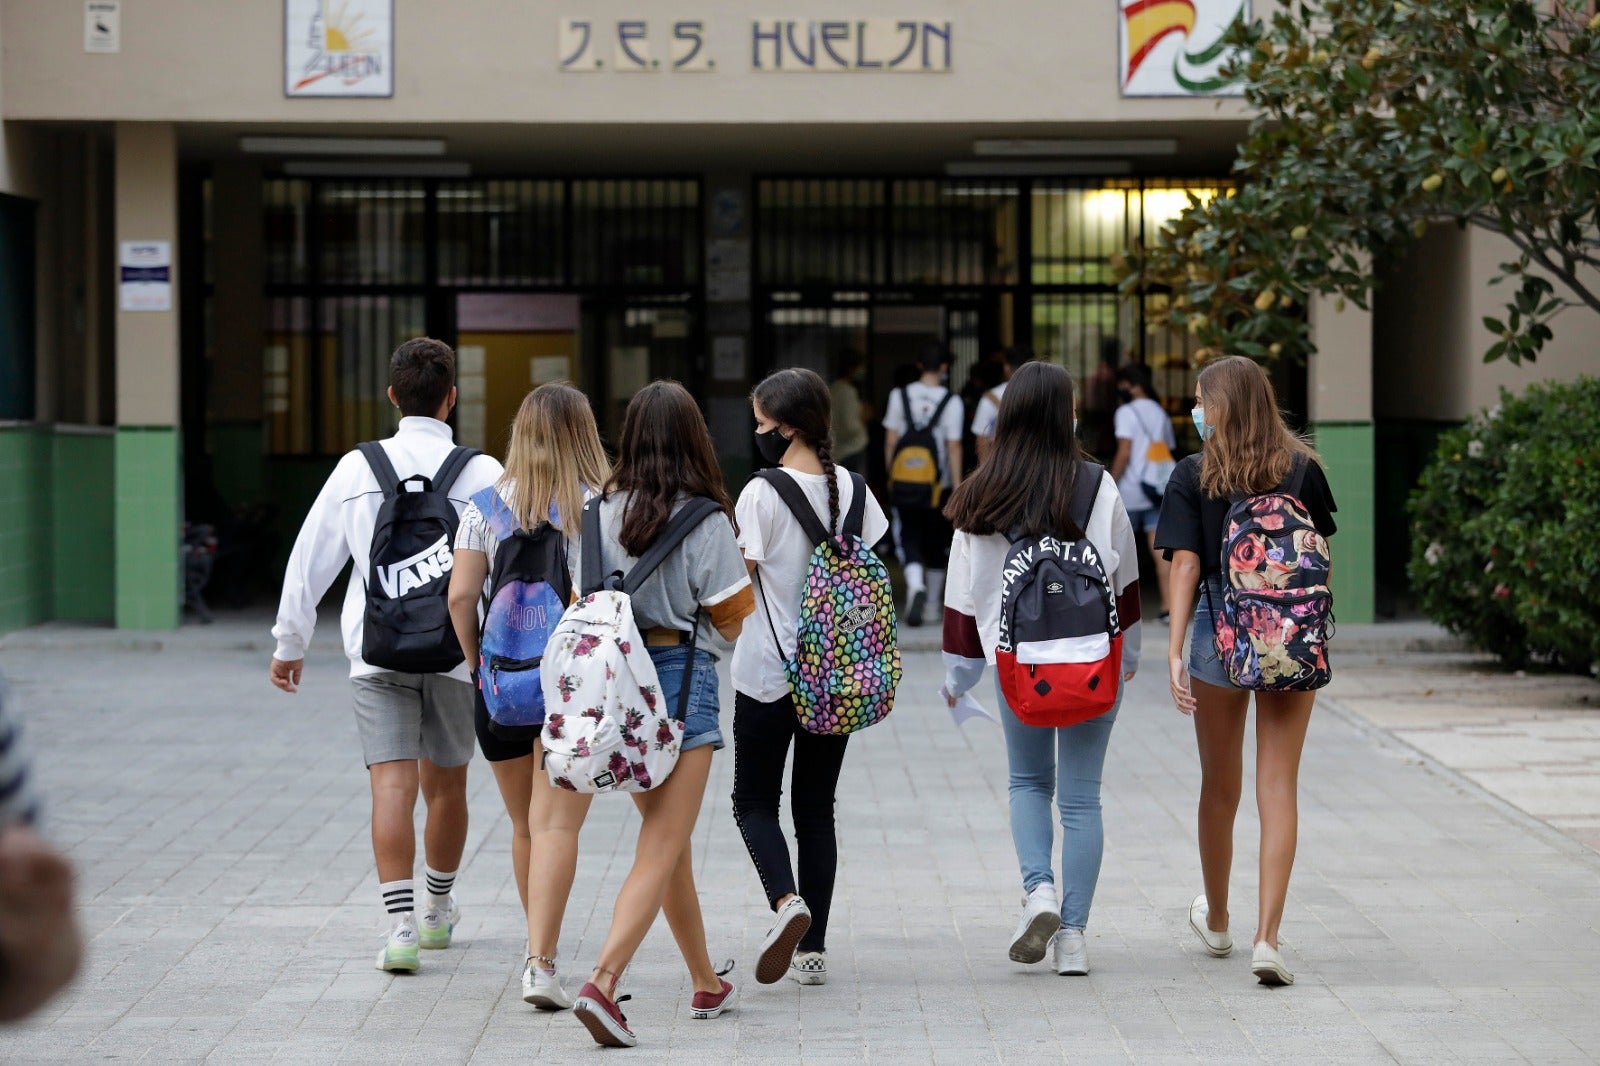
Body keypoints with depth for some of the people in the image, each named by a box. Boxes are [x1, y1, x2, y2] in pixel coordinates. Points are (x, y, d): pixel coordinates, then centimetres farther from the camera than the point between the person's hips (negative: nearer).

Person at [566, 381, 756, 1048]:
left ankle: (707, 984, 31)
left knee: (669, 841, 19)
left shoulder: (599, 513, 1)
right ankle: (602, 983, -23)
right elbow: (731, 620, -4)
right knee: (661, 850, -6)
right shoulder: (705, 521, -10)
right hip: (681, 675, -5)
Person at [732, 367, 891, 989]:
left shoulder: (762, 494, -13)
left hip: (768, 673, -5)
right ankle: (813, 948, 10)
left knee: (755, 801, 7)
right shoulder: (852, 489, 4)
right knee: (816, 806, 12)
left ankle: (786, 901, -19)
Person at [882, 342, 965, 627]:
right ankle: (932, 602, 22)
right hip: (939, 484, 0)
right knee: (936, 543, 14)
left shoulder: (899, 395, -1)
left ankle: (916, 585, -27)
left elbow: (891, 440, 1)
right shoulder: (951, 401, -7)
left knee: (909, 539, 0)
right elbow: (954, 447, -9)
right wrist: (957, 488, -6)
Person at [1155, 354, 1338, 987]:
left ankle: (1217, 923, 34)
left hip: (1221, 631, -1)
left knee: (1220, 785, 15)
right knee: (1278, 786, 1)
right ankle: (1268, 937, -10)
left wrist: (1174, 650, -15)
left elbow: (1186, 565, -12)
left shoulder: (1193, 475, -5)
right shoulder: (1302, 468, 0)